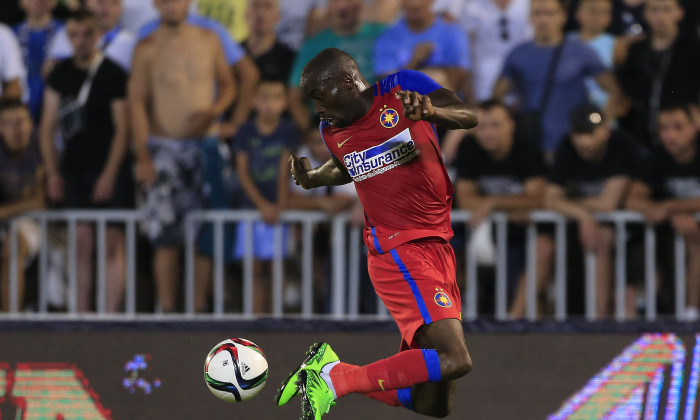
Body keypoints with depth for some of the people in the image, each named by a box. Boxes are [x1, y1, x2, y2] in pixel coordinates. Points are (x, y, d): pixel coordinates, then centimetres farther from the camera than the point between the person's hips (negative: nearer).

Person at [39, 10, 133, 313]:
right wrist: (53, 172, 5)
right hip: (73, 168, 4)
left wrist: (110, 174, -13)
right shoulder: (61, 73, 9)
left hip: (108, 168, -4)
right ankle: (81, 314, 6)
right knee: (82, 243, 3)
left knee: (112, 243, -5)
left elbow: (122, 128, -7)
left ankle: (111, 313, -5)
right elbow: (48, 125, 12)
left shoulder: (113, 74, -5)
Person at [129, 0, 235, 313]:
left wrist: (215, 110, -8)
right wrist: (143, 156, -11)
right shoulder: (147, 49, -3)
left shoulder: (208, 41, 6)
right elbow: (137, 103, -4)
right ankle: (167, 309, -5)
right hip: (164, 148, -3)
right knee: (166, 237, -7)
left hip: (205, 143, 3)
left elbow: (227, 84, 15)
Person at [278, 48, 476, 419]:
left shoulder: (402, 88, -2)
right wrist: (312, 178, 8)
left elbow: (468, 117, -16)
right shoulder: (333, 131, 5)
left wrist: (431, 111, -36)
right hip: (400, 252, -2)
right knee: (453, 359, -25)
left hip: (438, 246, 2)